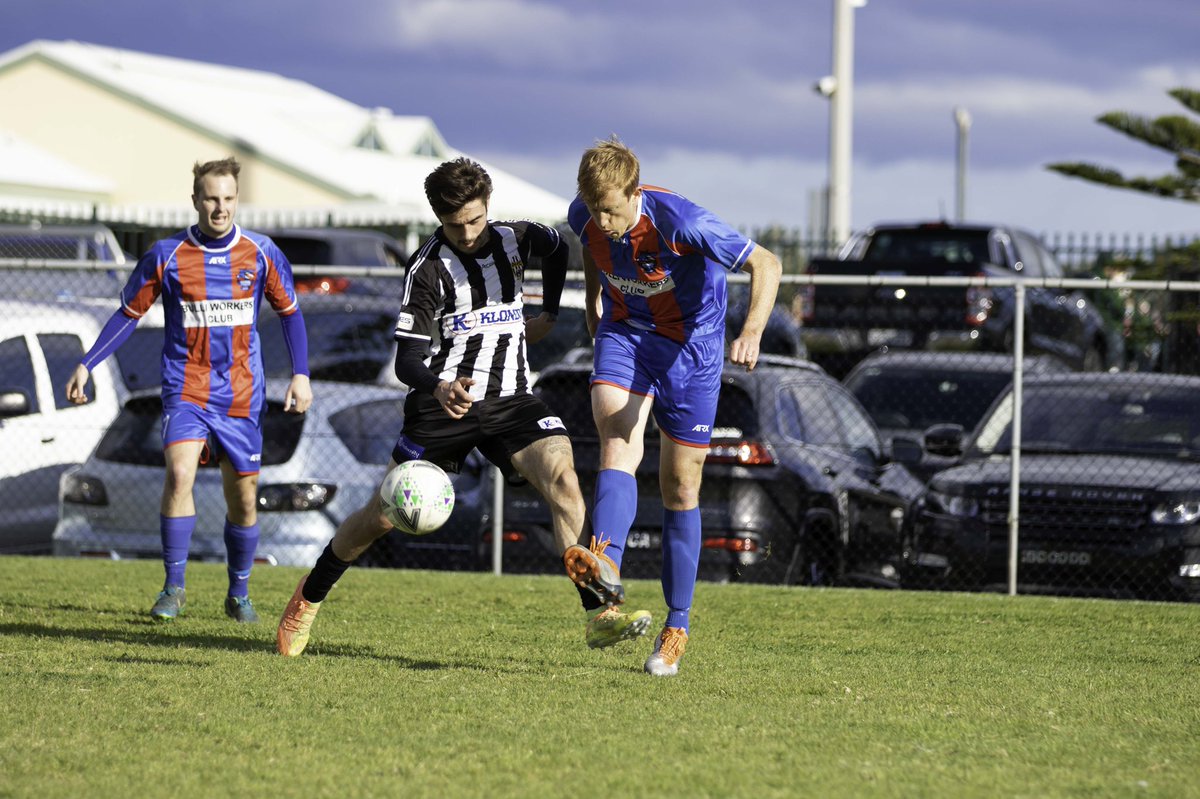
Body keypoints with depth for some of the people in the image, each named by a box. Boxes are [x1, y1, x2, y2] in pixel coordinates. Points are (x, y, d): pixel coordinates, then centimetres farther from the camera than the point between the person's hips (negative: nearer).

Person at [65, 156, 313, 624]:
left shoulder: (261, 254, -1)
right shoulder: (166, 256, -4)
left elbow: (289, 312, 12)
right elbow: (129, 313, 6)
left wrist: (301, 374, 4)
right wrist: (87, 366, 0)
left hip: (241, 394, 2)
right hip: (186, 389, -2)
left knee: (243, 497, 5)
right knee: (179, 473, -23)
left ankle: (239, 595, 25)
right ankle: (174, 588, -14)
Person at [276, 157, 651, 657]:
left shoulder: (516, 240, 2)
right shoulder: (428, 267, -10)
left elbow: (557, 249, 30)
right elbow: (407, 360, -16)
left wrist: (548, 315, 22)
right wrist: (439, 388, -37)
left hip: (510, 400, 2)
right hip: (442, 403, -2)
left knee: (562, 476, -23)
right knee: (383, 515, 0)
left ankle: (599, 614, -27)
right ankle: (310, 597, 26)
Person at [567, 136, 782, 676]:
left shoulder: (678, 221, -30)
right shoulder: (585, 217, -14)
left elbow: (765, 264, -30)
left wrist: (752, 332, -44)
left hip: (690, 345, -3)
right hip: (623, 334, 3)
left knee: (680, 489, 2)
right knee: (618, 445, -24)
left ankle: (677, 627, 15)